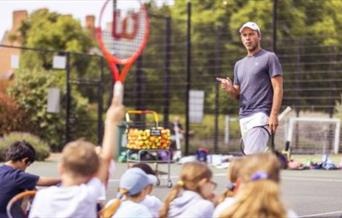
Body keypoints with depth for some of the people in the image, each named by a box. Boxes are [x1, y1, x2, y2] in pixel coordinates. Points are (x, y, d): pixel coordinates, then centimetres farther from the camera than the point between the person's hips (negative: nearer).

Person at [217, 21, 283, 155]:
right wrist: (230, 89, -1)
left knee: (251, 155, -20)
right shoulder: (239, 64, 21)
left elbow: (278, 88, -6)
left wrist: (274, 115, -18)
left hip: (260, 115, -7)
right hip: (243, 117, 7)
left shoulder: (269, 58, 1)